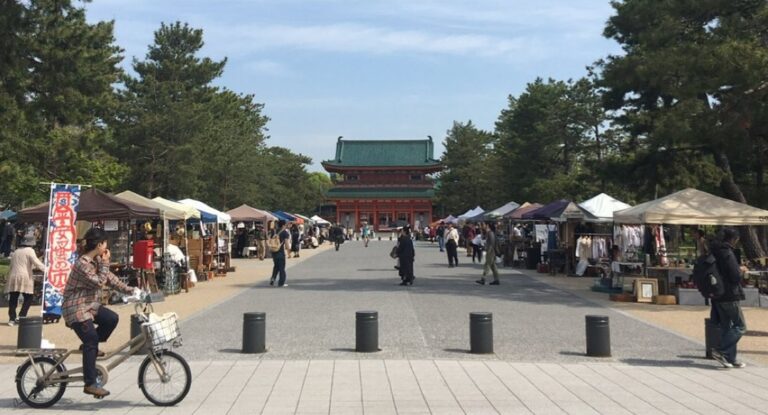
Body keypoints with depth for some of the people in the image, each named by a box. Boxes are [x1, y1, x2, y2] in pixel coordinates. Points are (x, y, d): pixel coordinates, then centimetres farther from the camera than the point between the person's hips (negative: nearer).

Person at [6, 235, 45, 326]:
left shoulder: (15, 252, 21)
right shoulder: (30, 251, -1)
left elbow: (16, 264, 21)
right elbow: (36, 262, -13)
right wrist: (44, 268, -3)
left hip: (13, 277, 6)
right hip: (24, 277, -6)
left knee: (13, 299, 6)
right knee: (28, 298, 3)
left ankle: (12, 318, 2)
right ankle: (21, 317, -5)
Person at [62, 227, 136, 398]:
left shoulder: (97, 260, 8)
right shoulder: (82, 263, -22)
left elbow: (110, 278, 11)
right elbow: (100, 282, -23)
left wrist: (129, 290, 2)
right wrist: (105, 263, -18)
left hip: (90, 304, 9)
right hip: (76, 308, -9)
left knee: (112, 318, -11)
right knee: (91, 342, -11)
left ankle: (90, 346, 11)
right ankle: (90, 384, -5)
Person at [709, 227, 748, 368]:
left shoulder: (714, 252, 11)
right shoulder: (727, 254, -17)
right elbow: (735, 277, -19)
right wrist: (741, 270, 0)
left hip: (718, 296, 9)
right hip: (729, 296, -9)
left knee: (726, 327, 13)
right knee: (740, 326, 1)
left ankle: (730, 359, 16)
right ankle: (721, 351, -6)